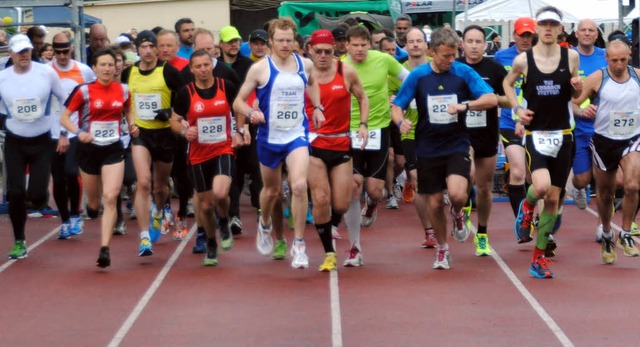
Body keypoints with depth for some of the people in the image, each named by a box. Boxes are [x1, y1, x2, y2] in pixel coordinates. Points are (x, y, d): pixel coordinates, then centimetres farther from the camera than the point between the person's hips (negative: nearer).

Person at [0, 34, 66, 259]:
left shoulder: (47, 73, -8)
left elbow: (65, 100, 4)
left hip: (42, 142, -1)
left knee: (37, 196, -8)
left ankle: (34, 194, 30)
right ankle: (19, 242, 9)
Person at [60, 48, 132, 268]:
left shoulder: (123, 90, 0)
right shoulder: (83, 91, -9)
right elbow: (64, 117, -7)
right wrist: (79, 132, -24)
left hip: (113, 150, 1)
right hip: (89, 149, -1)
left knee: (110, 198, -15)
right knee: (94, 202, 14)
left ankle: (105, 249, -15)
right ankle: (92, 205, 54)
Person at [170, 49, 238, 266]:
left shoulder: (226, 87, -3)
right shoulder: (186, 93, -3)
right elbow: (174, 121, 6)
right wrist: (184, 130, -14)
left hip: (224, 151, -1)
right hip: (199, 156, 2)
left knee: (220, 193, -27)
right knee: (205, 205, 9)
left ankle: (224, 225, 6)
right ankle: (211, 246, 31)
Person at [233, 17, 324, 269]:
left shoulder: (305, 65, 0)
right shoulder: (259, 69, -9)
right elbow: (238, 102, -5)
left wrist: (317, 107, 10)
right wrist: (251, 113, -26)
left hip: (297, 135, 0)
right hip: (269, 137, 0)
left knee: (299, 185, -20)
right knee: (272, 189, 17)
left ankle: (299, 244, -10)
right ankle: (264, 225, 50)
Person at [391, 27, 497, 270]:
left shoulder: (464, 73, -5)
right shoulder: (418, 75, -2)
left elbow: (491, 99, -12)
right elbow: (397, 106, 4)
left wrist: (464, 106, -28)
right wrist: (400, 121, -19)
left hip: (457, 146, -1)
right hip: (428, 148, 2)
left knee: (457, 193, -23)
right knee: (435, 202, 6)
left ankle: (458, 214, 15)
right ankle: (442, 249, 29)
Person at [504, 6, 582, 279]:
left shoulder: (571, 56, -1)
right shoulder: (523, 60, -5)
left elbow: (574, 95, 12)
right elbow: (507, 83, 15)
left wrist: (578, 87, -11)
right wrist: (517, 109, -1)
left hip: (562, 134, 2)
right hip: (535, 133, -2)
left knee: (553, 198, 6)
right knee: (541, 186, -26)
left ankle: (539, 257, 19)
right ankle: (527, 206, 12)